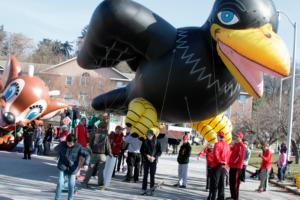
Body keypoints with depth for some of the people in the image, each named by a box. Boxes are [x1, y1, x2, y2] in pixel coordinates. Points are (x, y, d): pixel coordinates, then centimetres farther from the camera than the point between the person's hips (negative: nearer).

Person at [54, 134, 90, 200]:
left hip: (72, 168, 0)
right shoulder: (62, 144, -11)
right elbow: (56, 149, 8)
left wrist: (86, 164, -21)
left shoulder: (78, 147, -12)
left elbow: (87, 154, -9)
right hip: (63, 167, 0)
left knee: (71, 184, 2)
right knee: (60, 183, -11)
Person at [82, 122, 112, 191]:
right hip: (102, 155, -2)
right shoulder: (105, 136, -8)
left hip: (94, 154, 2)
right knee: (101, 171, 4)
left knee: (90, 169, 9)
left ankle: (85, 182, 9)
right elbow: (108, 146, -4)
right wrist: (109, 154, 12)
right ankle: (101, 185, 4)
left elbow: (90, 145, 4)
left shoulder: (94, 135, -2)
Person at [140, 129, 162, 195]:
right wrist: (147, 155, -10)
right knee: (145, 175, 0)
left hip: (154, 161, -1)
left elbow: (160, 152, 0)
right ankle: (144, 189, 1)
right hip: (146, 160, 1)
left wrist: (154, 157, -14)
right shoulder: (145, 142, 2)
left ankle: (152, 187, 20)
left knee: (152, 175, 2)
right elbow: (141, 150, 5)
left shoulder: (157, 142, -3)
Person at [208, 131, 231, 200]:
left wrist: (219, 161, -11)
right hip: (224, 167, 6)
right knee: (221, 183, 11)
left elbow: (215, 154, -21)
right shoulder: (227, 145, 11)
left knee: (214, 183, -4)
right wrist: (226, 164, 11)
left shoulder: (217, 144, -10)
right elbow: (228, 156, 11)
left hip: (217, 166, -6)